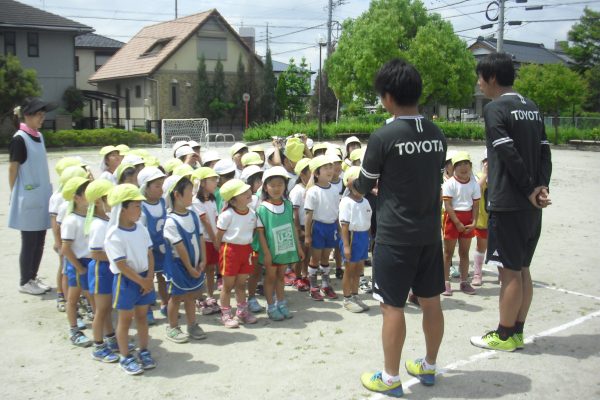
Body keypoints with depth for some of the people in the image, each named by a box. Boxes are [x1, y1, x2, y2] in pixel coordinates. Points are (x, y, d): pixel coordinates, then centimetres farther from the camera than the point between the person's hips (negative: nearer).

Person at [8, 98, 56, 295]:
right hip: (28, 198, -7)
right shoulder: (19, 139, -13)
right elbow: (13, 169, -11)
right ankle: (24, 282, 15)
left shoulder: (39, 136, 10)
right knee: (29, 241, 2)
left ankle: (33, 277, 25)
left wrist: (46, 192, 14)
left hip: (41, 196, 7)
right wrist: (15, 195, -7)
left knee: (39, 240, 12)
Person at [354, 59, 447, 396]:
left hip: (395, 236, -6)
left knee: (393, 306, 4)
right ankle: (429, 367, 31)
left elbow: (364, 185, -3)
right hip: (430, 232, 6)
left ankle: (390, 378, 15)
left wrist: (356, 184, 21)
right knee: (431, 301, 15)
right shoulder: (437, 135, 2)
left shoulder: (383, 137, -15)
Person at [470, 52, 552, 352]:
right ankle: (517, 332, 22)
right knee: (522, 269, 14)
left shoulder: (495, 108, -11)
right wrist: (541, 187, -2)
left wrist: (530, 190, -10)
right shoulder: (532, 108, 14)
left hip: (507, 203, -8)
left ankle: (504, 336, 12)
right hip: (531, 205, 8)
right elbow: (545, 151, 7)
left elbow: (510, 155, -18)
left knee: (509, 271, 1)